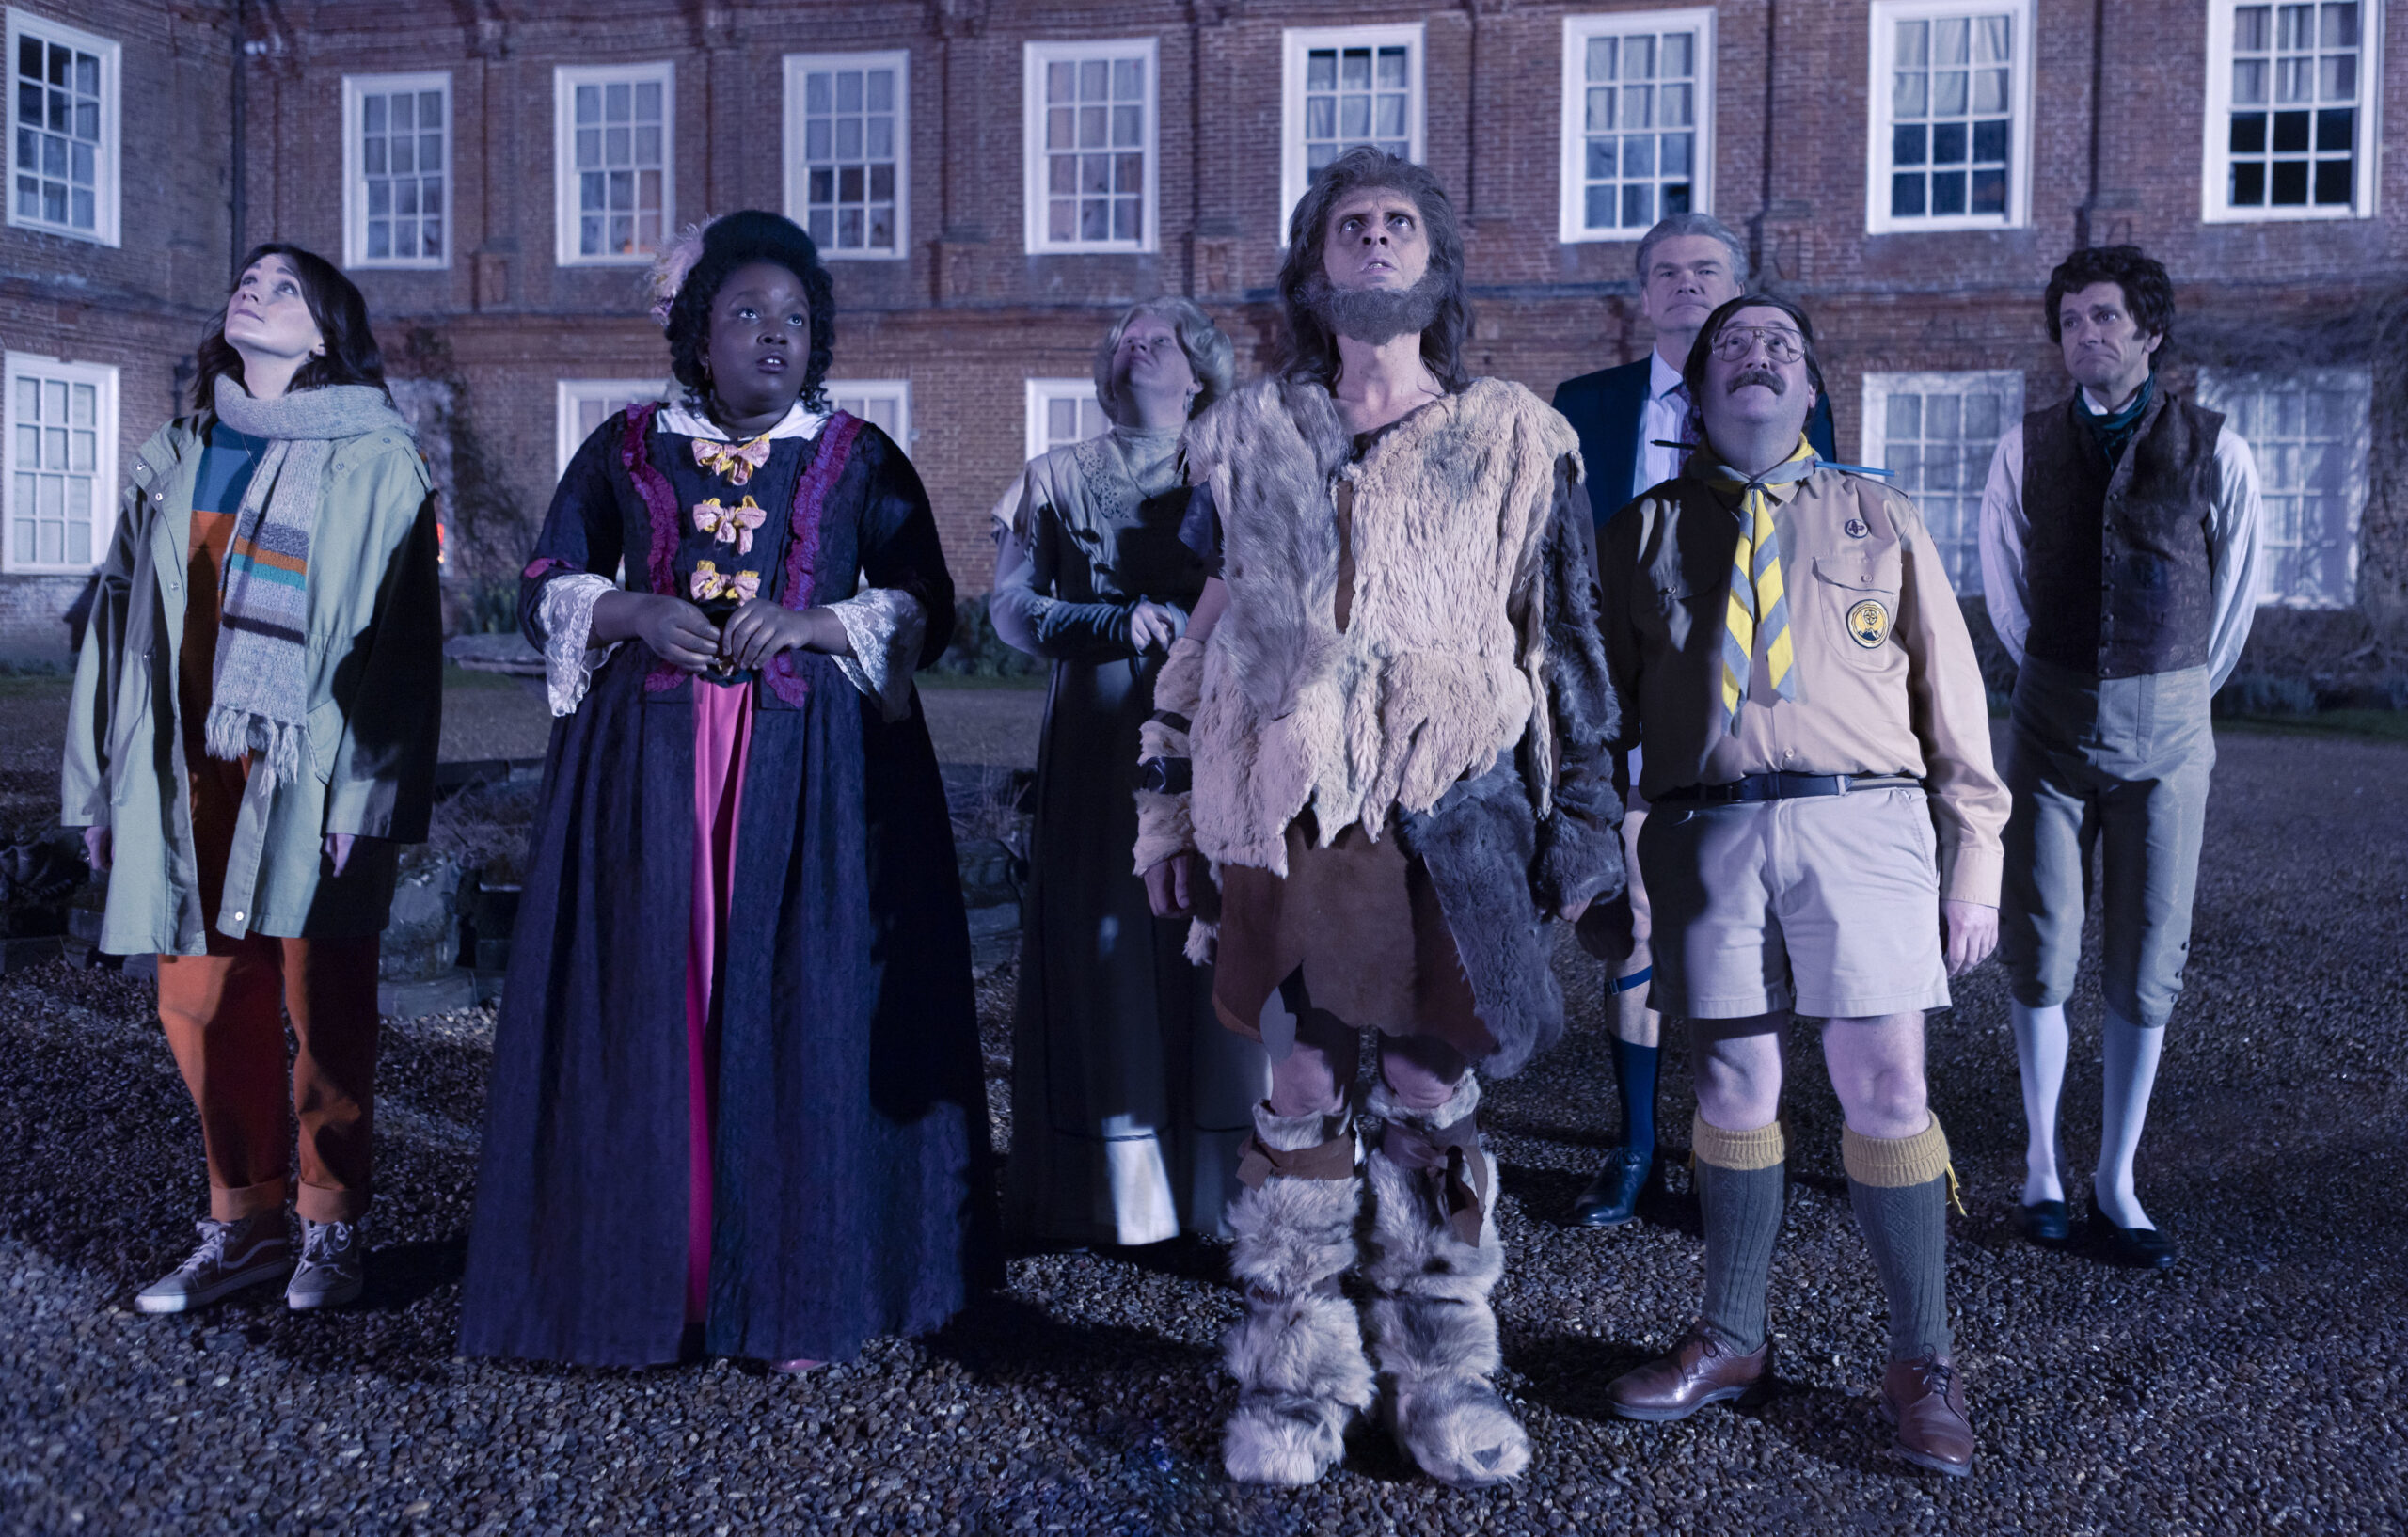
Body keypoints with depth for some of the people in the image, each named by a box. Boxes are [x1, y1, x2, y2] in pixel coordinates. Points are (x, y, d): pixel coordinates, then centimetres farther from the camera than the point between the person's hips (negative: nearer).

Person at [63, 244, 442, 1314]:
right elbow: (120, 619, 16)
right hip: (191, 777, 5)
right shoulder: (171, 461, 15)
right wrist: (105, 784, 11)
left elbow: (400, 629, -7)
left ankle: (332, 1226, 17)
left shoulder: (373, 460, 0)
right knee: (201, 1002, 6)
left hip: (307, 779, -4)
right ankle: (241, 1226, 20)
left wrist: (370, 792, -13)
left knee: (323, 1006, 2)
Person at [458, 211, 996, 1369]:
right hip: (648, 761, 1)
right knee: (646, 1012, -2)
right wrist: (636, 615, -7)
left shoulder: (860, 459, 10)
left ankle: (796, 1293, 5)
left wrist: (809, 623, -11)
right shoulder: (626, 449, 12)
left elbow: (924, 609, 6)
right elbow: (546, 587, 13)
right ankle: (645, 1281, 9)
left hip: (812, 765, -1)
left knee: (800, 1013, -4)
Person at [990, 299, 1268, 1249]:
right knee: (1106, 944, -3)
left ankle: (1218, 1184, 3)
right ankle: (1113, 1193, 4)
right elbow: (1011, 604, 6)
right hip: (1099, 743, 1)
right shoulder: (1057, 477, 15)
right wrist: (1121, 624, -9)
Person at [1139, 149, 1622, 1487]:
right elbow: (1199, 632, 14)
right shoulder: (1244, 437, 12)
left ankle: (1446, 1375, 18)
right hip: (1279, 811, 1)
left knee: (1434, 1094, 3)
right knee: (1299, 1091, 4)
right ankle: (1295, 1382, 16)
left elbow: (1566, 630, 8)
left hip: (1448, 817, -1)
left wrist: (1582, 816, 4)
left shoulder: (1515, 439, 8)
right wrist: (1171, 803, 11)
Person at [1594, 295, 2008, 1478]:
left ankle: (1922, 1364, 14)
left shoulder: (1880, 521, 14)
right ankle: (1730, 1341, 24)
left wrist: (1973, 866, 4)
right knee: (1734, 1085, 6)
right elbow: (1606, 701, 12)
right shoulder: (1644, 531, 14)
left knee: (1886, 1089, -1)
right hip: (1707, 826, 1)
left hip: (1862, 823, 0)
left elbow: (1950, 695, 10)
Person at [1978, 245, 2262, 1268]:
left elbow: (2234, 593, 10)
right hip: (2051, 724, 1)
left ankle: (2117, 1184, 14)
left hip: (2166, 730, -1)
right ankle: (2042, 1170, 17)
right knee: (2040, 960, 2)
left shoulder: (2214, 450, -1)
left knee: (2146, 965, 3)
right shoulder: (2025, 448, 3)